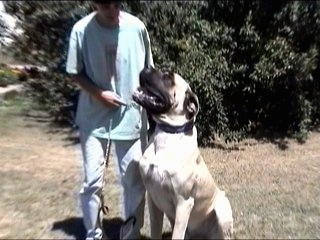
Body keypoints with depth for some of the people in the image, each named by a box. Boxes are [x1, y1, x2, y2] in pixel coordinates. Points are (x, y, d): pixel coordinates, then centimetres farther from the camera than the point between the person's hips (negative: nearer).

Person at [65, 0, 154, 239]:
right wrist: (98, 94, -14)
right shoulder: (81, 30, -6)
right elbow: (75, 73, 1)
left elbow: (148, 69, 6)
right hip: (94, 117, 0)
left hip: (132, 116, 1)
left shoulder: (137, 27, -4)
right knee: (92, 182, 6)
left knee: (134, 181, 7)